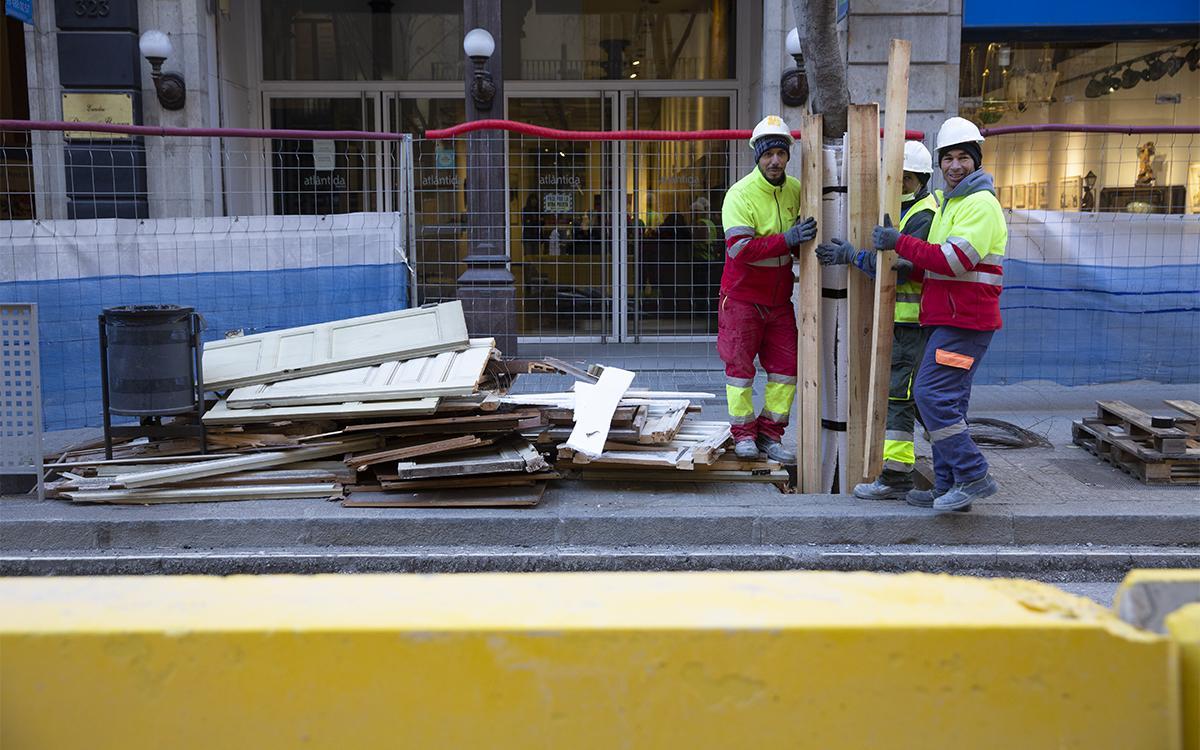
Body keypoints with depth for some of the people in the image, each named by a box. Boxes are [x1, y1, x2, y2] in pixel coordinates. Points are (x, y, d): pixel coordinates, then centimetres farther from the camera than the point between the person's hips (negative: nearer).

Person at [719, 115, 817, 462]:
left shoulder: (795, 190, 1)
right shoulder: (740, 194, -16)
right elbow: (740, 248, -27)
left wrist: (804, 243, -7)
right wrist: (787, 239, -32)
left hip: (779, 296, 5)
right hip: (743, 295, -5)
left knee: (786, 366, 4)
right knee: (740, 365, 3)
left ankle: (770, 433, 17)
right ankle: (743, 433, 17)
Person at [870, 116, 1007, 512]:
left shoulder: (981, 203, -11)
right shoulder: (949, 202, 21)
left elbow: (955, 259, -22)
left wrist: (900, 243, -17)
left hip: (964, 321, -10)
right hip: (947, 319, 10)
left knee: (932, 394, -15)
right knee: (947, 400, 11)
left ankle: (973, 476, -9)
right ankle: (948, 487, 17)